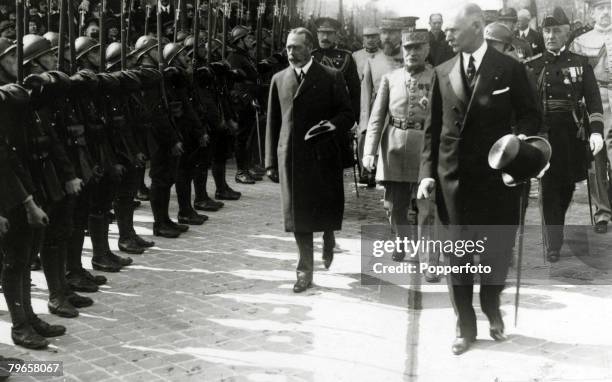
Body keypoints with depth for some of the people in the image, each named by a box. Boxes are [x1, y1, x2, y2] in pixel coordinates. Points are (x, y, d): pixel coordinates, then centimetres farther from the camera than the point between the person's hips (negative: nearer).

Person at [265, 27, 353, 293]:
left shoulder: (331, 77, 1)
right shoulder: (279, 80, 10)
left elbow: (348, 115, 2)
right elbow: (273, 123, 11)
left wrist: (333, 124, -21)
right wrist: (271, 162, 6)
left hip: (323, 155, -2)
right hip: (291, 158, 2)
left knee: (327, 209, 3)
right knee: (298, 215, 2)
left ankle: (328, 239, 38)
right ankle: (305, 271, 11)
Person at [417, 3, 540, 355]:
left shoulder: (510, 69, -3)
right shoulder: (443, 73, 6)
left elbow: (531, 116, 1)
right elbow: (433, 127, 6)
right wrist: (427, 172, -1)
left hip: (497, 175, -2)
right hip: (454, 177, 2)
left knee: (498, 250, 8)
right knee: (458, 256, 7)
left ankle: (492, 307, 37)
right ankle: (466, 326, 22)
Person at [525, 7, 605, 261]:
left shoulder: (580, 63, 4)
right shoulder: (532, 66, 4)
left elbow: (594, 100, -2)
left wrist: (596, 131, -14)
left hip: (573, 134, 1)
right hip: (544, 133, -1)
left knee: (568, 184, 13)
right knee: (550, 186, -5)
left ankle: (557, 224, 39)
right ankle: (553, 243, -1)